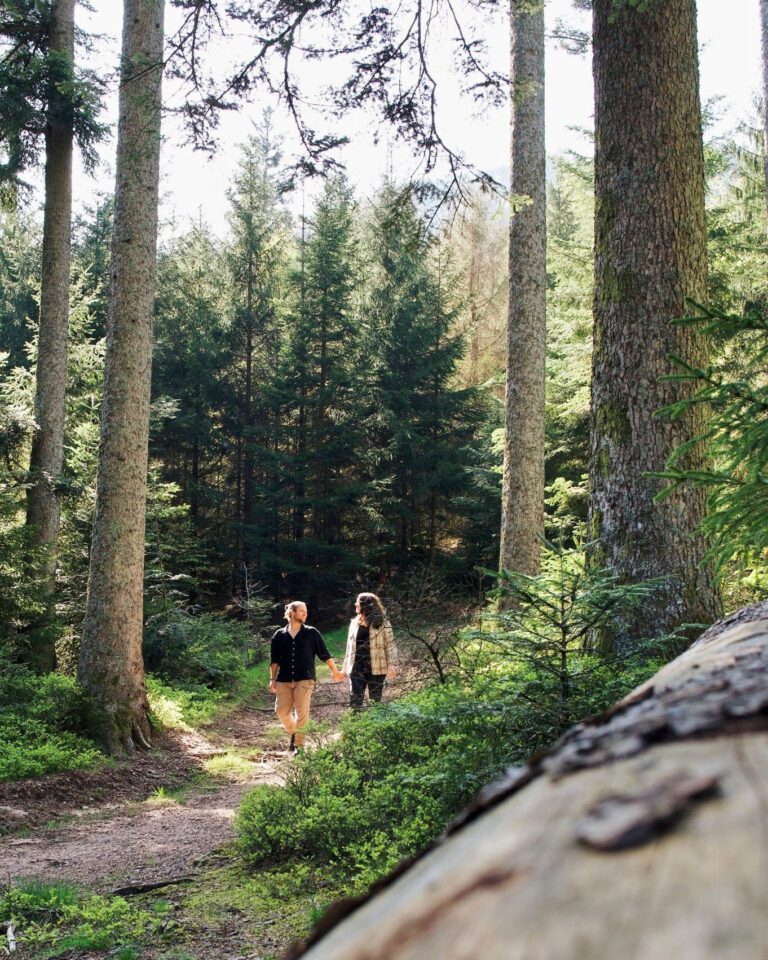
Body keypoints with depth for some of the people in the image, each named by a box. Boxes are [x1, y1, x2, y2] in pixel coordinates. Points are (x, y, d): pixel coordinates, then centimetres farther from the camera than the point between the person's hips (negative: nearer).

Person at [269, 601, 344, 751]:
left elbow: (324, 654, 7)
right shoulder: (279, 635, 8)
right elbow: (274, 660, 11)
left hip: (304, 679, -2)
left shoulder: (311, 633, 4)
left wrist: (335, 671, 7)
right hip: (284, 680, 2)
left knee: (302, 713, -7)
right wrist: (272, 679, 4)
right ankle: (293, 732, 26)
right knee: (281, 710, -2)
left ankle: (299, 744, 2)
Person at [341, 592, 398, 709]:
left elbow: (390, 645, -4)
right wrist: (345, 668, 17)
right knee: (355, 700, -4)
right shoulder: (355, 623, 12)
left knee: (375, 701, 5)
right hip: (357, 669, 4)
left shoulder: (382, 623, -2)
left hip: (376, 669, -3)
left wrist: (392, 665, -15)